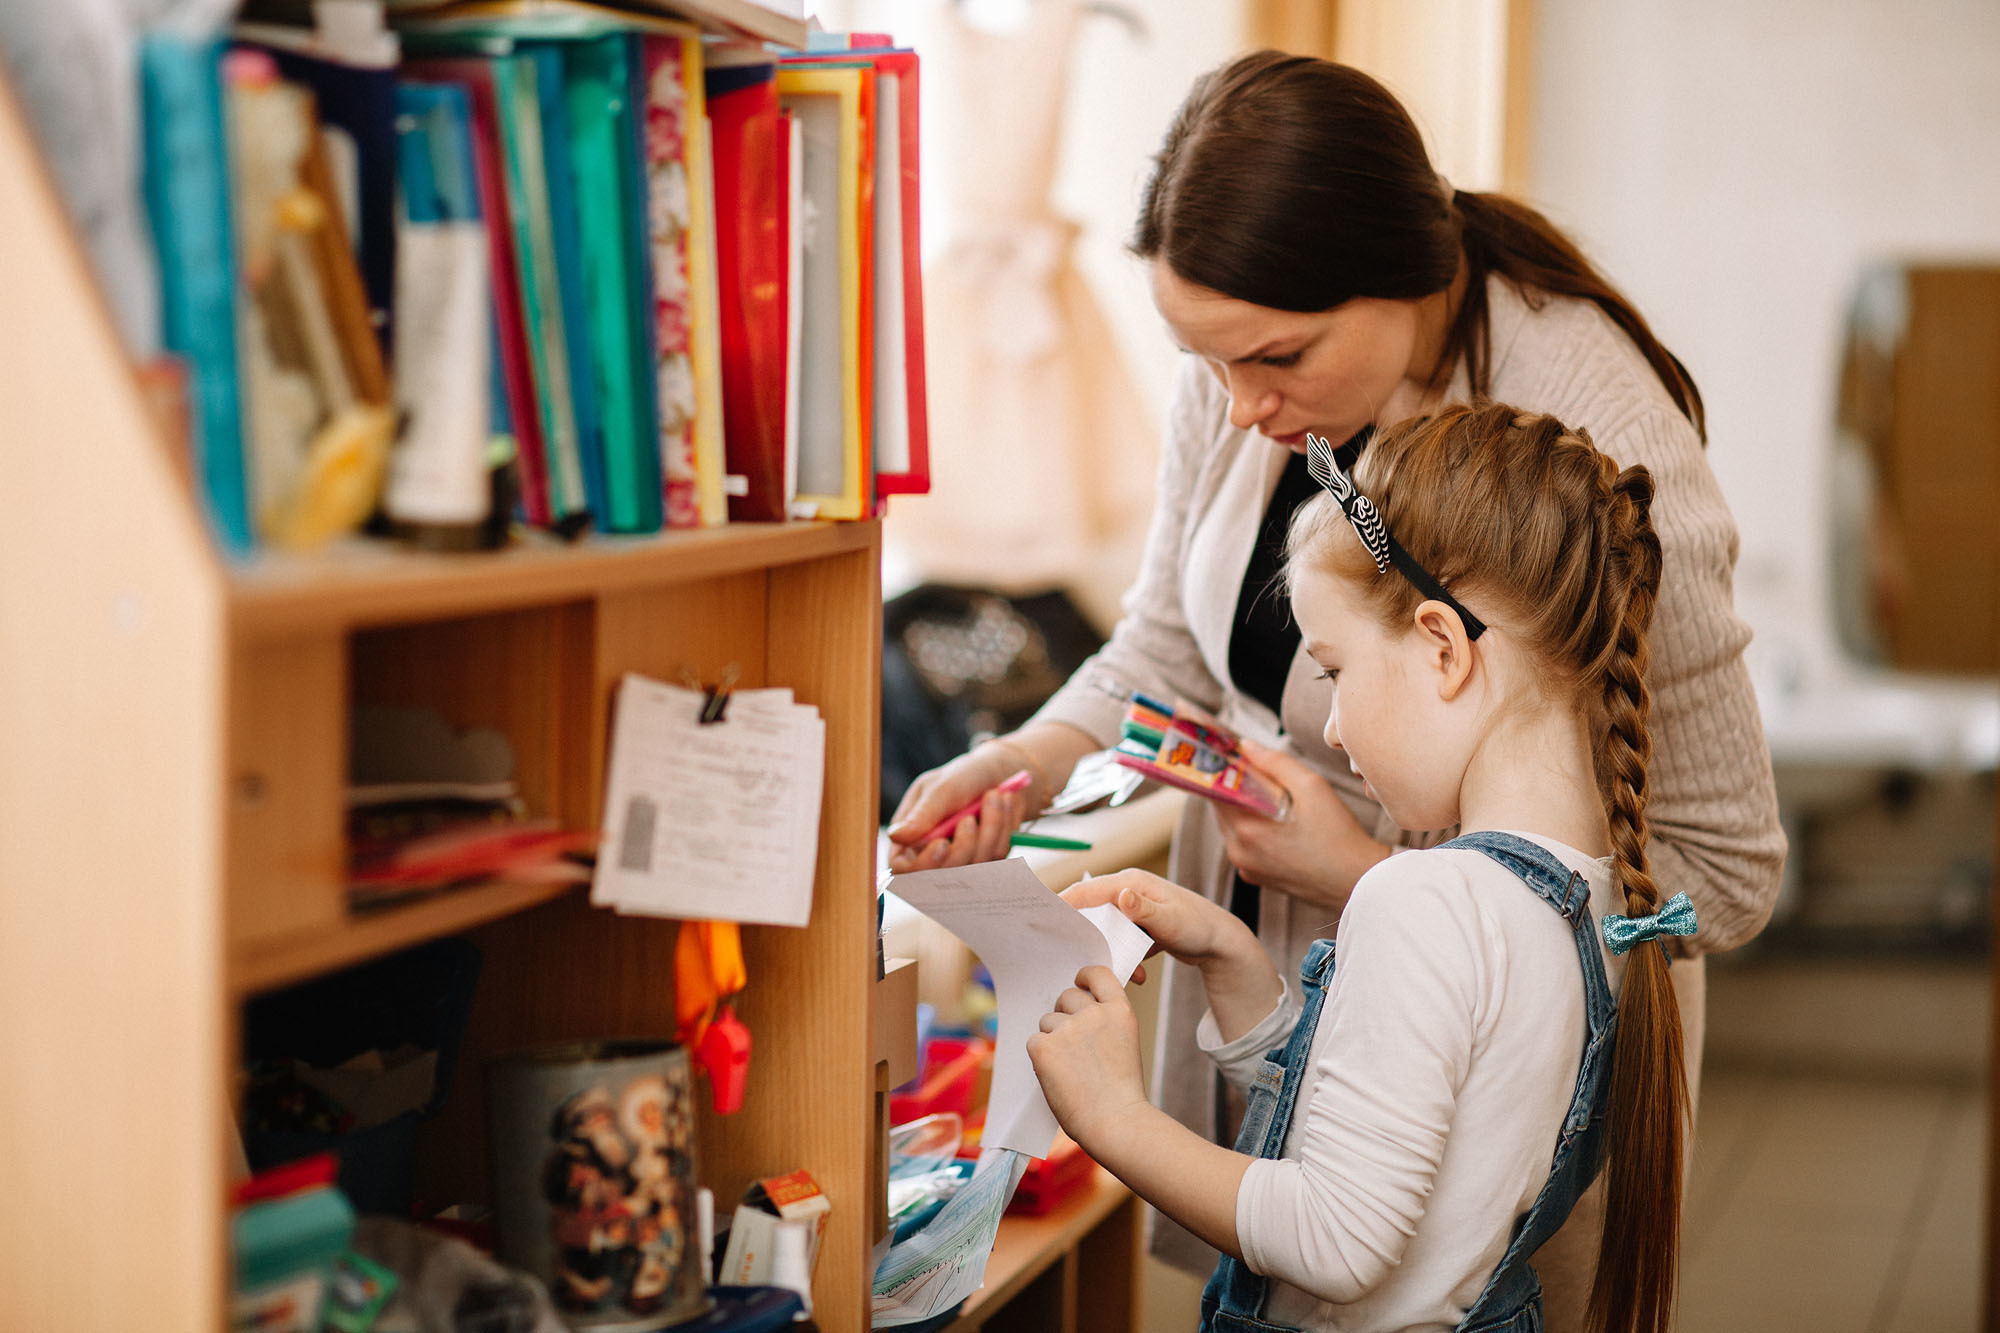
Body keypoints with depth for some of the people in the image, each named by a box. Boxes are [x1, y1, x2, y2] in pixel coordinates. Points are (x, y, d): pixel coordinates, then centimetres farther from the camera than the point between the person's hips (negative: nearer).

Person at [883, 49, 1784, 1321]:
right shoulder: (1243, 371, -10)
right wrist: (1020, 765, -16)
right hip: (1261, 987, 6)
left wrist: (1371, 875, -26)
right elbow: (1169, 652, 5)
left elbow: (1725, 873, -22)